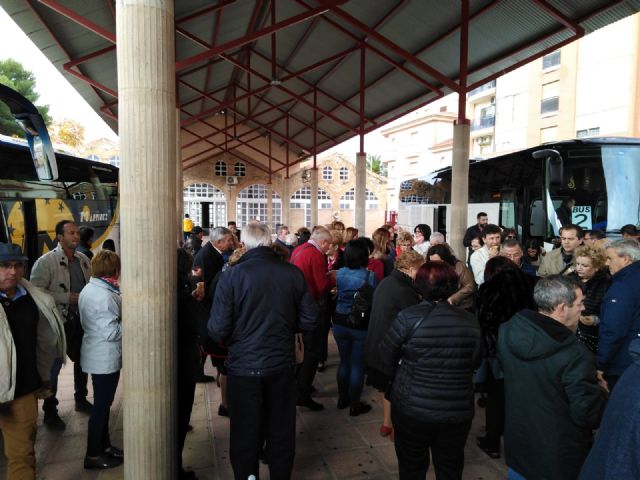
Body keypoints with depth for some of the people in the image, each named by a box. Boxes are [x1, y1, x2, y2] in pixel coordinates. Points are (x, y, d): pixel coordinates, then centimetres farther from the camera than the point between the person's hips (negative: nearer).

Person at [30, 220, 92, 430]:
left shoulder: (83, 260, 7)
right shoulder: (45, 262, -13)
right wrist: (67, 298, -22)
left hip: (81, 321, 6)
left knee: (82, 361, 19)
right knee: (53, 367, 5)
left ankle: (81, 399, 39)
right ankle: (50, 411, 22)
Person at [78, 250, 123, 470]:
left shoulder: (88, 289, 6)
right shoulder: (105, 296, -25)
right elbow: (111, 332, -25)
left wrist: (122, 313, 9)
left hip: (98, 356, 10)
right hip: (106, 358, -10)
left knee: (102, 402, 20)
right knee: (102, 405, 4)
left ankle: (103, 445, 34)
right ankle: (93, 454, 17)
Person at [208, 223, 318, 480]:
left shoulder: (231, 275, -16)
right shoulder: (293, 273, -8)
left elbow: (218, 330, -15)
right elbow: (310, 321, -3)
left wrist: (236, 335, 7)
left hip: (243, 367, -2)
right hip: (282, 364, 2)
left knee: (245, 435, 17)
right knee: (281, 432, 21)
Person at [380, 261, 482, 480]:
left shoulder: (408, 317, -17)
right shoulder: (469, 321, -8)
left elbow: (386, 355, -4)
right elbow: (475, 362, 7)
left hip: (412, 409, -2)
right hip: (457, 411, 3)